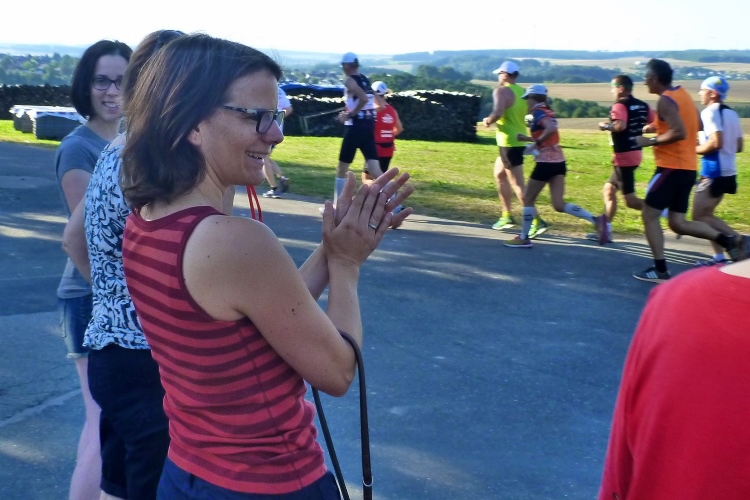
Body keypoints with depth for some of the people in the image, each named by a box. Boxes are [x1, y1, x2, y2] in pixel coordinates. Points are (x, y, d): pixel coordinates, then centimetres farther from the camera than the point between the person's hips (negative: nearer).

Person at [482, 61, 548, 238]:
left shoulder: (501, 91, -12)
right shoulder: (523, 92, 11)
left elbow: (497, 114, -28)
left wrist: (487, 121, -9)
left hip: (508, 142, -9)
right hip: (520, 139, 9)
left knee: (518, 184, -8)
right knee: (499, 175, 24)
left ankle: (536, 222, -12)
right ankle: (506, 216, 28)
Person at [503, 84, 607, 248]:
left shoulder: (538, 113, -10)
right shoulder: (548, 112, 17)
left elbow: (551, 129, -29)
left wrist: (536, 143, -19)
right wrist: (526, 138, 17)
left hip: (546, 163, -8)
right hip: (558, 162, 9)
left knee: (528, 199, 6)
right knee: (559, 205, 4)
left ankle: (524, 238, 14)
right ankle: (596, 220, -8)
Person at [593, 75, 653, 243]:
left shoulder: (620, 105, -14)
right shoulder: (642, 106, 10)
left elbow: (620, 125, -31)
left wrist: (605, 125, -13)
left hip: (624, 156, -9)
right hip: (635, 153, 9)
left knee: (630, 200, -6)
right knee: (608, 189, 16)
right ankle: (606, 230, 17)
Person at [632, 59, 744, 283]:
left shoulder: (665, 100, -14)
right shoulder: (682, 94, 15)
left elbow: (679, 133, -25)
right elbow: (697, 125, 25)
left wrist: (650, 141, -13)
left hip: (672, 167, -9)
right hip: (687, 168, 9)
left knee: (649, 215, 1)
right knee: (678, 223, 11)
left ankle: (660, 270, 0)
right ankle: (728, 239, -3)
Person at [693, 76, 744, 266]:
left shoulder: (710, 112, -13)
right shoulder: (732, 113, 15)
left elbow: (716, 143, -24)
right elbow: (738, 146, 17)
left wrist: (695, 149, -9)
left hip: (714, 172, -9)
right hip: (728, 172, 9)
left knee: (699, 216, -5)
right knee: (705, 214, 15)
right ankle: (719, 256, 13)